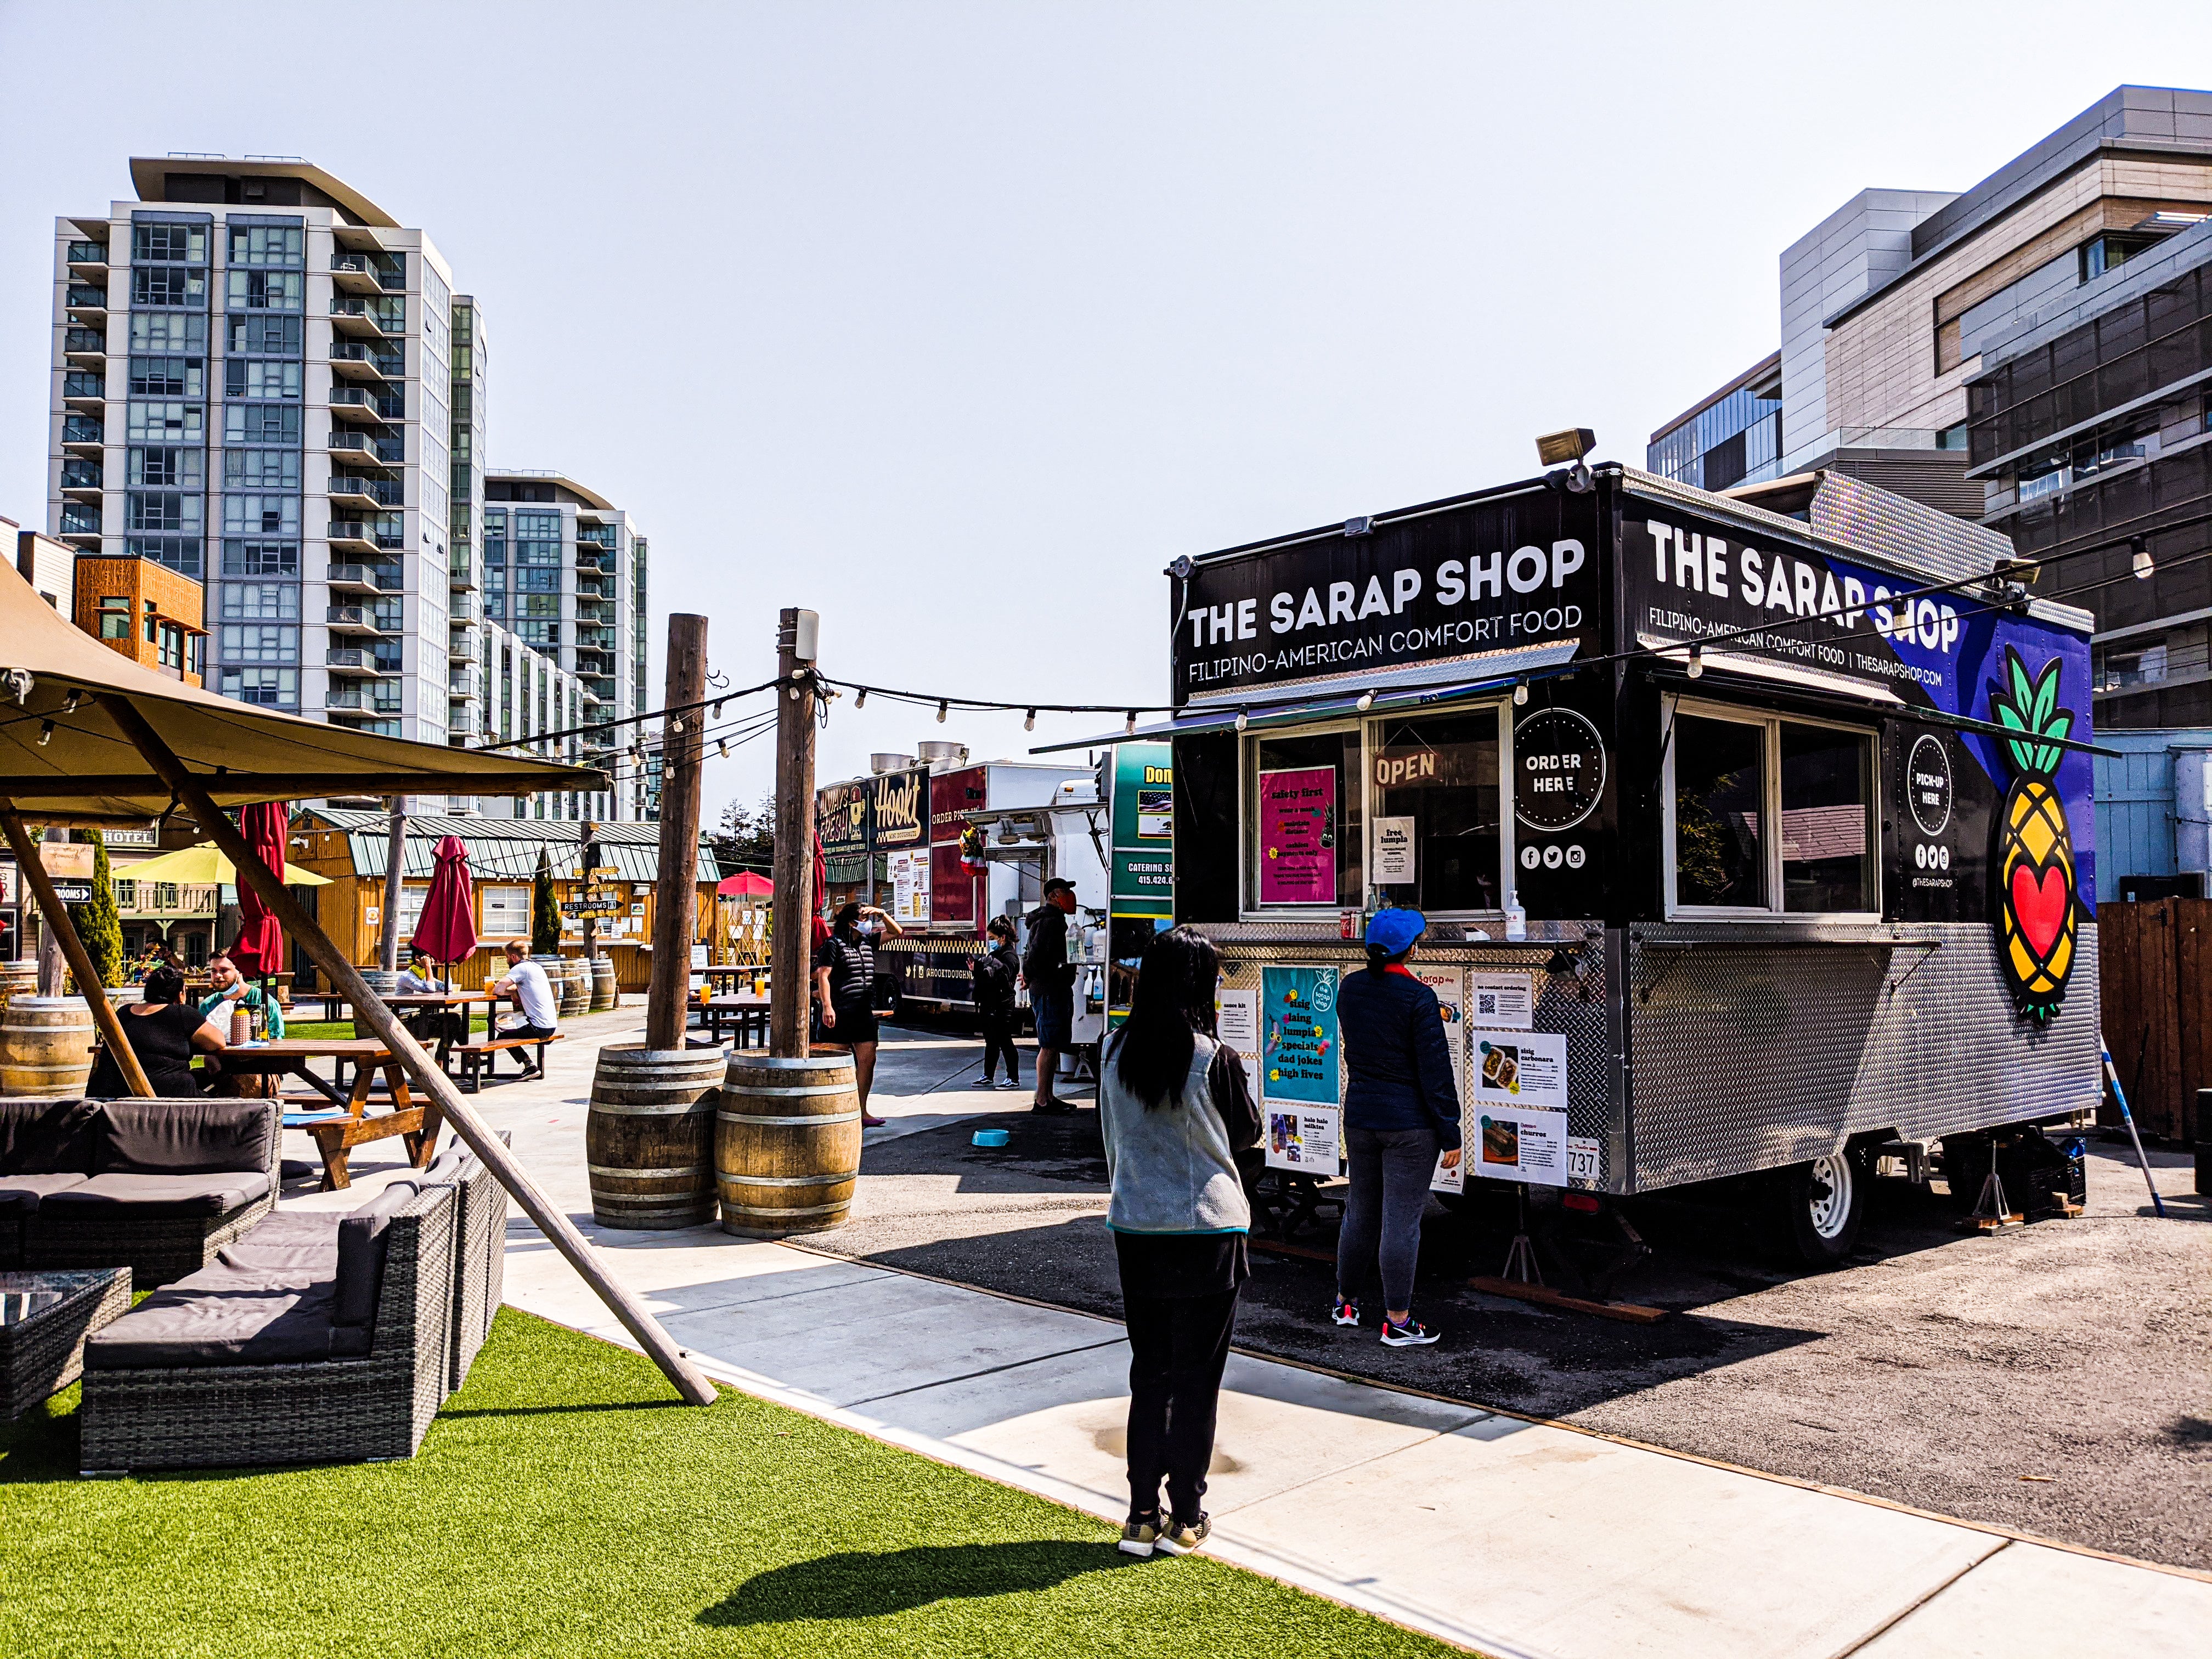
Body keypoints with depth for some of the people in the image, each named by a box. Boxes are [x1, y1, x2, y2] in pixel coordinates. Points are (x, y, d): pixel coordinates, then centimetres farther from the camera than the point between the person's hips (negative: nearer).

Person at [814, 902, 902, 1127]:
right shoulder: (834, 944, -7)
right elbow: (823, 976, -12)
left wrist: (881, 914, 6)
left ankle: (862, 1111, 7)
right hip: (841, 1013, -7)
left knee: (868, 1059, 1)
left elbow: (896, 932, 22)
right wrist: (827, 1007, -20)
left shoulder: (868, 941, 13)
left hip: (865, 1012, 7)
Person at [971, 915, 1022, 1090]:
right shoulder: (994, 954, 16)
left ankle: (1014, 1078, 1)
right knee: (991, 1042, 15)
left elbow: (1000, 979, -27)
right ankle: (988, 1076, 23)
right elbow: (985, 976, 23)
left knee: (1005, 1042, -4)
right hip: (989, 1006, 9)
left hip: (1001, 1007, -9)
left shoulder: (1009, 957, -12)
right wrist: (976, 970, 6)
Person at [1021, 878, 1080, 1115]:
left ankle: (1049, 1097, 20)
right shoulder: (1049, 921, -16)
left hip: (1059, 991, 11)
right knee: (1049, 1046, -7)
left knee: (1054, 1046, 14)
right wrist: (1030, 976, -9)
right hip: (1048, 992, -11)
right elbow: (1037, 954, -23)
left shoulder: (1057, 920, 18)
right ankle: (1042, 1101, -3)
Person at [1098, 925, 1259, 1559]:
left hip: (1135, 1228, 4)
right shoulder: (1213, 1059, -14)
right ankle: (1185, 1518, 17)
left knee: (1148, 1373, 14)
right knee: (1198, 1377, 9)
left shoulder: (1117, 1055, -2)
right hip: (1207, 1230, -4)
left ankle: (1142, 1516, 18)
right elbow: (1247, 1133, 1)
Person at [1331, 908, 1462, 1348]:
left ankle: (1346, 1302, 31)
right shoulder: (1418, 998, -16)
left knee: (1360, 1212, 18)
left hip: (1359, 1116, 6)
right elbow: (1436, 1071, -14)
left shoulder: (1349, 988, 2)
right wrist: (1450, 1134, -8)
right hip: (1410, 1122, -6)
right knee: (1401, 1221, 0)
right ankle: (1397, 1322, 7)